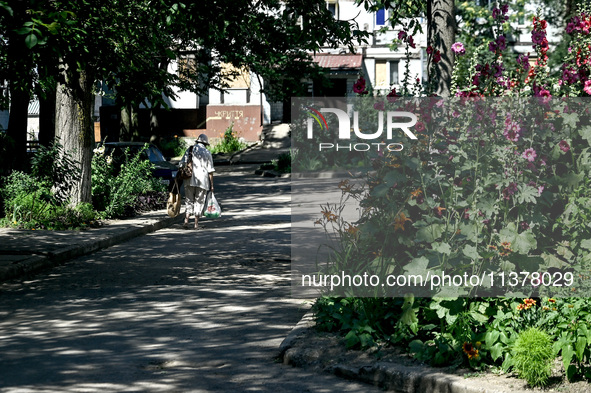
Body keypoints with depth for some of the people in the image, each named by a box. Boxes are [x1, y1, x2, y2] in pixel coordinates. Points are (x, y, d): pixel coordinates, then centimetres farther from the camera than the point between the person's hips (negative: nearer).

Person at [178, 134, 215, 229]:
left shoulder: (190, 150, 5)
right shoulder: (207, 153, 3)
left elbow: (181, 164, 1)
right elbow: (210, 171, 0)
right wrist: (211, 185, 4)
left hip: (189, 181, 1)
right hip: (202, 181, -1)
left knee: (189, 200, 9)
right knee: (199, 201, 6)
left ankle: (186, 220, -6)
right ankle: (196, 223, 4)